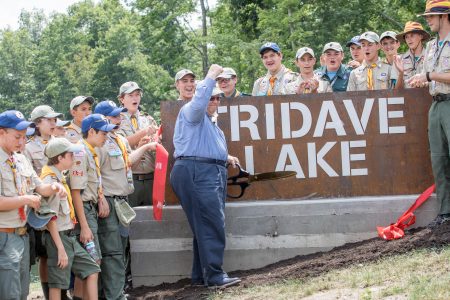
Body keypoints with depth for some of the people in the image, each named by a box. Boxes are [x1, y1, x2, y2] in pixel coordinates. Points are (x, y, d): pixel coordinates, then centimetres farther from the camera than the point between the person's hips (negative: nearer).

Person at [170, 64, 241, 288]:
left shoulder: (210, 121, 28)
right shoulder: (192, 113, -1)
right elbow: (199, 100, -24)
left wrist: (225, 157, 28)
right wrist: (211, 76, -17)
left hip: (213, 173, 10)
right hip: (196, 173, -10)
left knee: (207, 226, 9)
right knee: (212, 225, -15)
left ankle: (200, 276, 13)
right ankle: (214, 275, -16)